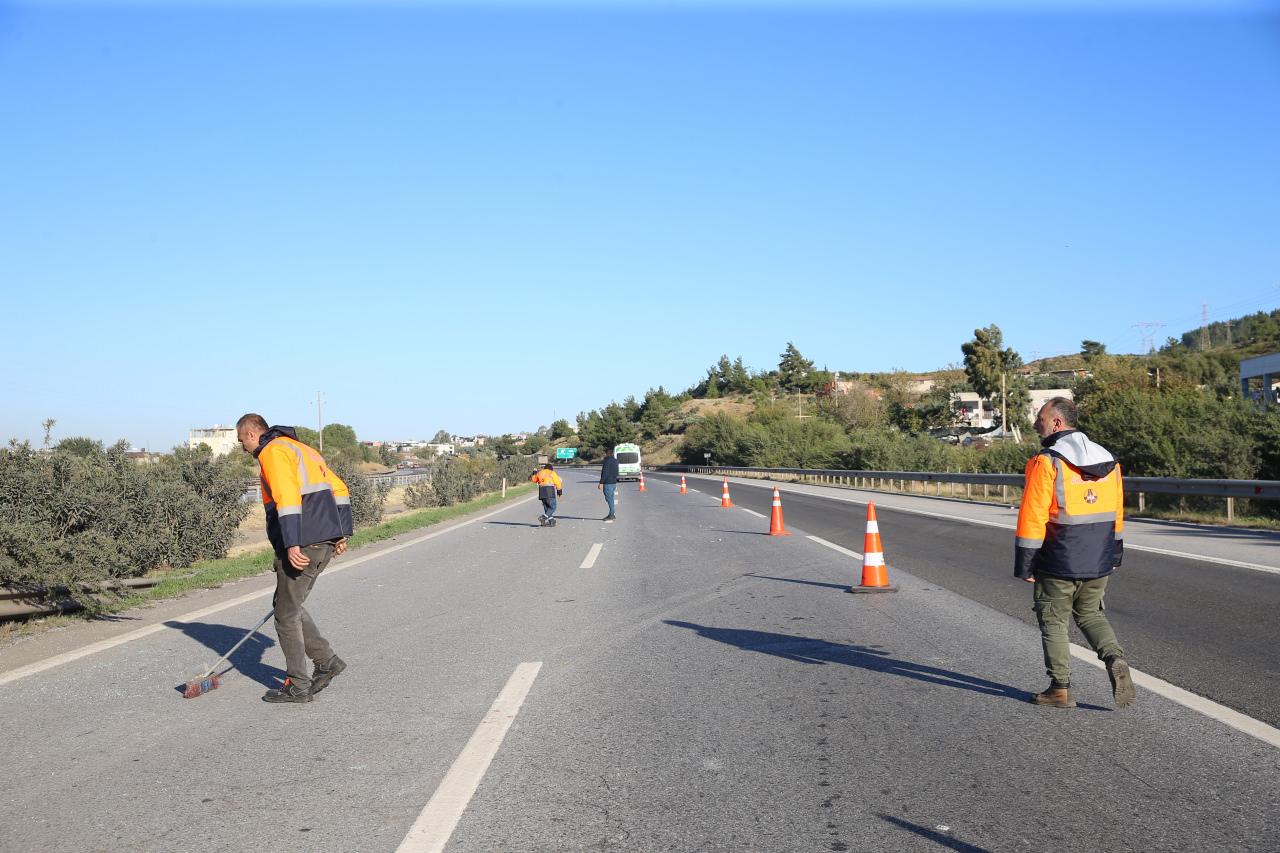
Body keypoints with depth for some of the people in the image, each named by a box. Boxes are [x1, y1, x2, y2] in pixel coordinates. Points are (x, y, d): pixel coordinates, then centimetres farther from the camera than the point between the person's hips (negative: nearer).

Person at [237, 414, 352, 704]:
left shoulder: (273, 451, -6)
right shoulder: (300, 449, 23)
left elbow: (287, 497, -21)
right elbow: (339, 489, 21)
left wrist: (291, 544, -26)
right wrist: (342, 533, 21)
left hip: (302, 545, -9)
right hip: (326, 541, 9)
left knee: (287, 613, 2)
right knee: (289, 606, 20)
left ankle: (298, 686, 9)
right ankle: (326, 660, 17)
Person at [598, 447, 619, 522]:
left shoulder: (607, 461, -15)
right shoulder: (615, 460, 15)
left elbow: (605, 473, -20)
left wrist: (601, 483, -18)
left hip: (608, 483, -10)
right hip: (614, 482, 10)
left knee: (609, 499, -7)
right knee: (610, 499, 15)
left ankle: (612, 515, -8)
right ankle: (611, 515, 19)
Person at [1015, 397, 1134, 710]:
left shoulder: (1047, 463, -15)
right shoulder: (1108, 460, 8)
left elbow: (1032, 519, -16)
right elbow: (1117, 514, 15)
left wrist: (1024, 566, -10)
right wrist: (1115, 555, 23)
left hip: (1059, 564, -6)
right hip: (1099, 563, 6)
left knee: (1053, 622, 9)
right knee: (1091, 615, 22)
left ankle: (1060, 688, 12)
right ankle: (1115, 659, -1)